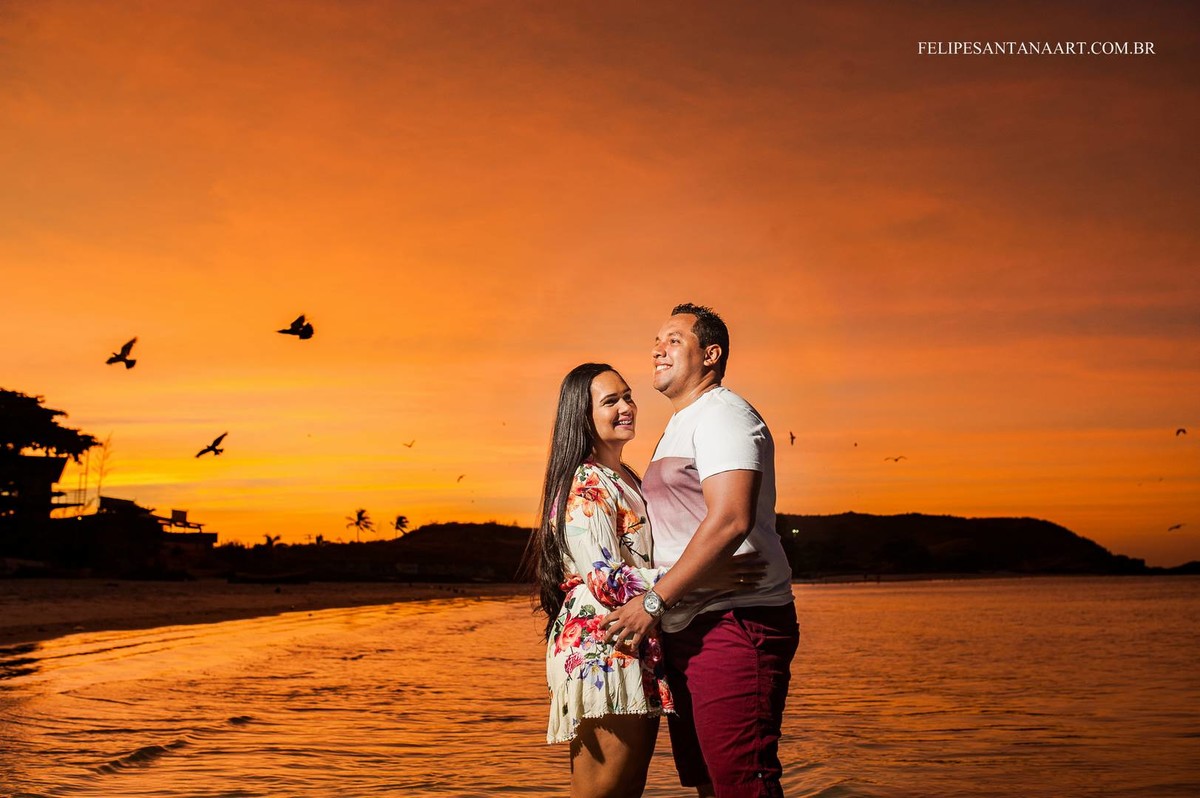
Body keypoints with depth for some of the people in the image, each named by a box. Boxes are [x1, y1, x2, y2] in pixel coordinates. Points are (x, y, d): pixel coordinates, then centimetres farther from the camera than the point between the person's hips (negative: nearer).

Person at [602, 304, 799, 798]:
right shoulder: (680, 426, 24)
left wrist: (654, 601, -19)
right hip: (687, 629, 10)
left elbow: (730, 520, -22)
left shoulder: (722, 414, -8)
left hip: (735, 623, -10)